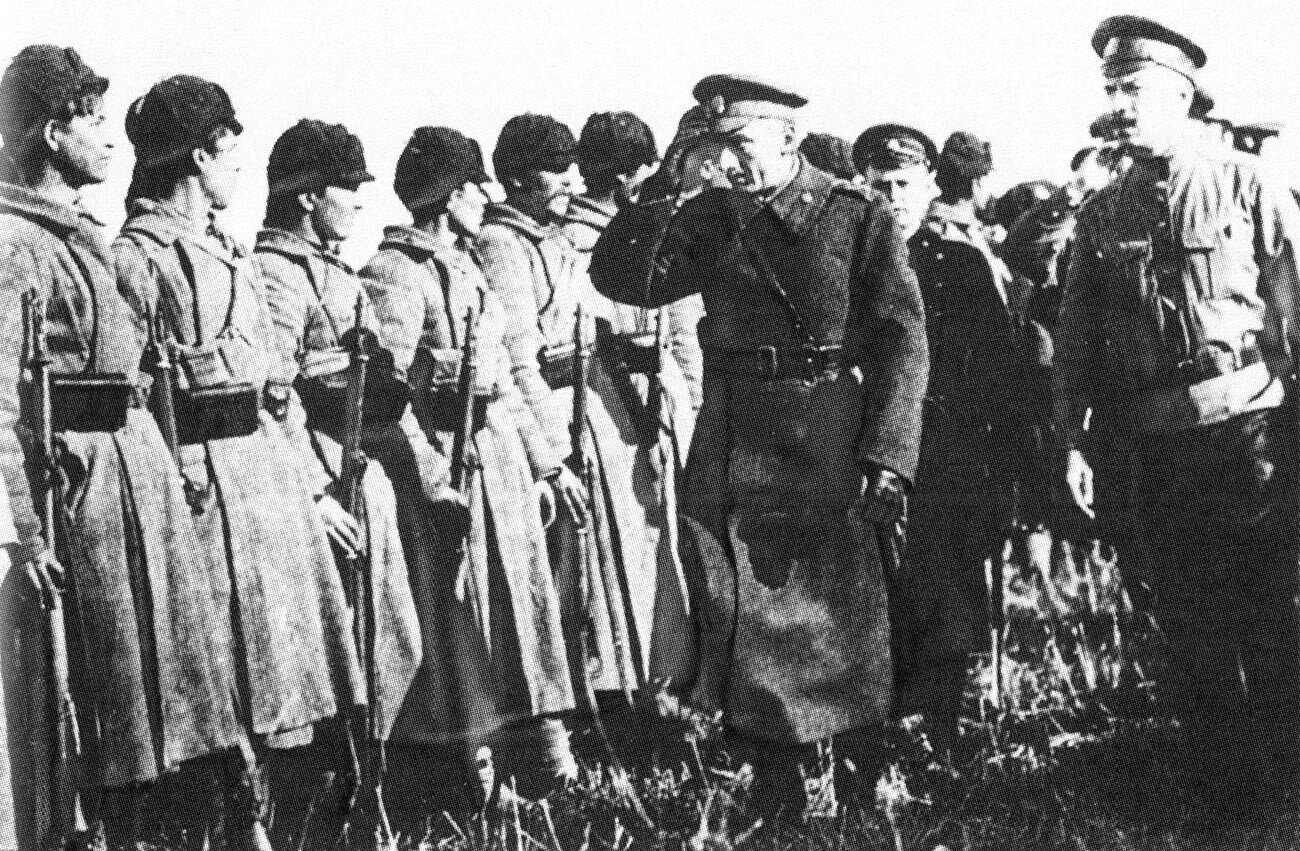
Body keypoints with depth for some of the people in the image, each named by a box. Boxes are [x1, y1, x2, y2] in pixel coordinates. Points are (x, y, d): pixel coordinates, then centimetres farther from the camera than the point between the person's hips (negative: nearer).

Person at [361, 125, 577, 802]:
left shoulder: (466, 269, 17)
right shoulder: (395, 272, -11)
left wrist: (542, 459, 17)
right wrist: (433, 477, -22)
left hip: (502, 458, 9)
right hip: (445, 460, -9)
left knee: (521, 598, 10)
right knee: (456, 618, -1)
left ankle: (536, 753, 18)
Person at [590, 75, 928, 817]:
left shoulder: (861, 216, -4)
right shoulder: (712, 219, 8)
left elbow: (903, 338, -9)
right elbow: (619, 277, 0)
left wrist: (887, 456, -17)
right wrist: (672, 183, -8)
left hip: (834, 448, -4)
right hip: (735, 450, 4)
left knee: (846, 620, 4)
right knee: (749, 619, 8)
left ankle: (867, 794, 18)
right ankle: (775, 797, 20)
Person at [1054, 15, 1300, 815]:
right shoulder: (1102, 215, 9)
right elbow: (1076, 337, 11)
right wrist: (1072, 439, 4)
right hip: (1161, 447, 4)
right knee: (1192, 629, 10)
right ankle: (1227, 788, 23)